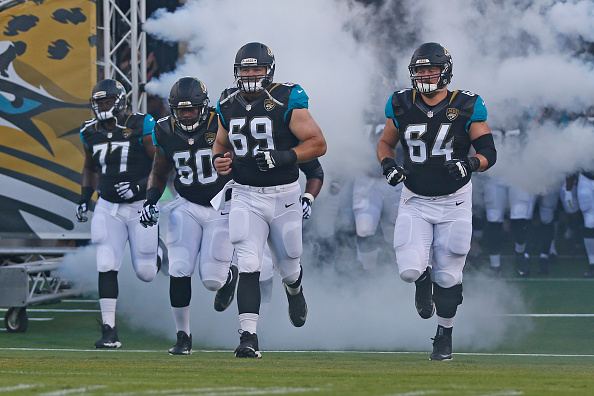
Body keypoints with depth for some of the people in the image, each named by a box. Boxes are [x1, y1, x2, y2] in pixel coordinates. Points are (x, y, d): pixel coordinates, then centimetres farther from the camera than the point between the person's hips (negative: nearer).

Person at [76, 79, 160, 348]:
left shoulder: (142, 127, -12)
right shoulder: (91, 133, 3)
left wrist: (140, 187, -22)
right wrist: (85, 198, 11)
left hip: (140, 206, -3)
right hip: (108, 208, 3)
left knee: (145, 272, 1)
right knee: (107, 268, -10)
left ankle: (158, 255, 39)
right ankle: (109, 331, -9)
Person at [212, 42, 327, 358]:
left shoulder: (286, 102, -12)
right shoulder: (228, 105, 3)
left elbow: (318, 144, -12)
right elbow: (221, 143, 20)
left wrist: (282, 158, -25)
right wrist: (219, 160, -3)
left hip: (283, 196, -2)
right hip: (246, 196, 2)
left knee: (288, 268, 14)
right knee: (249, 266, -16)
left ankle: (294, 290, 51)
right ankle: (248, 337, -17)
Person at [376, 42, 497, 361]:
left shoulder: (466, 108, -9)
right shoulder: (402, 107, -2)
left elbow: (489, 152, -6)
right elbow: (385, 143, 13)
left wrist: (471, 164, -28)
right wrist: (388, 164, -9)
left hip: (454, 203, -1)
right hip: (415, 201, 1)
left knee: (448, 277, 2)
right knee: (410, 270, -15)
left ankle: (444, 335, 24)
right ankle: (423, 279, 24)